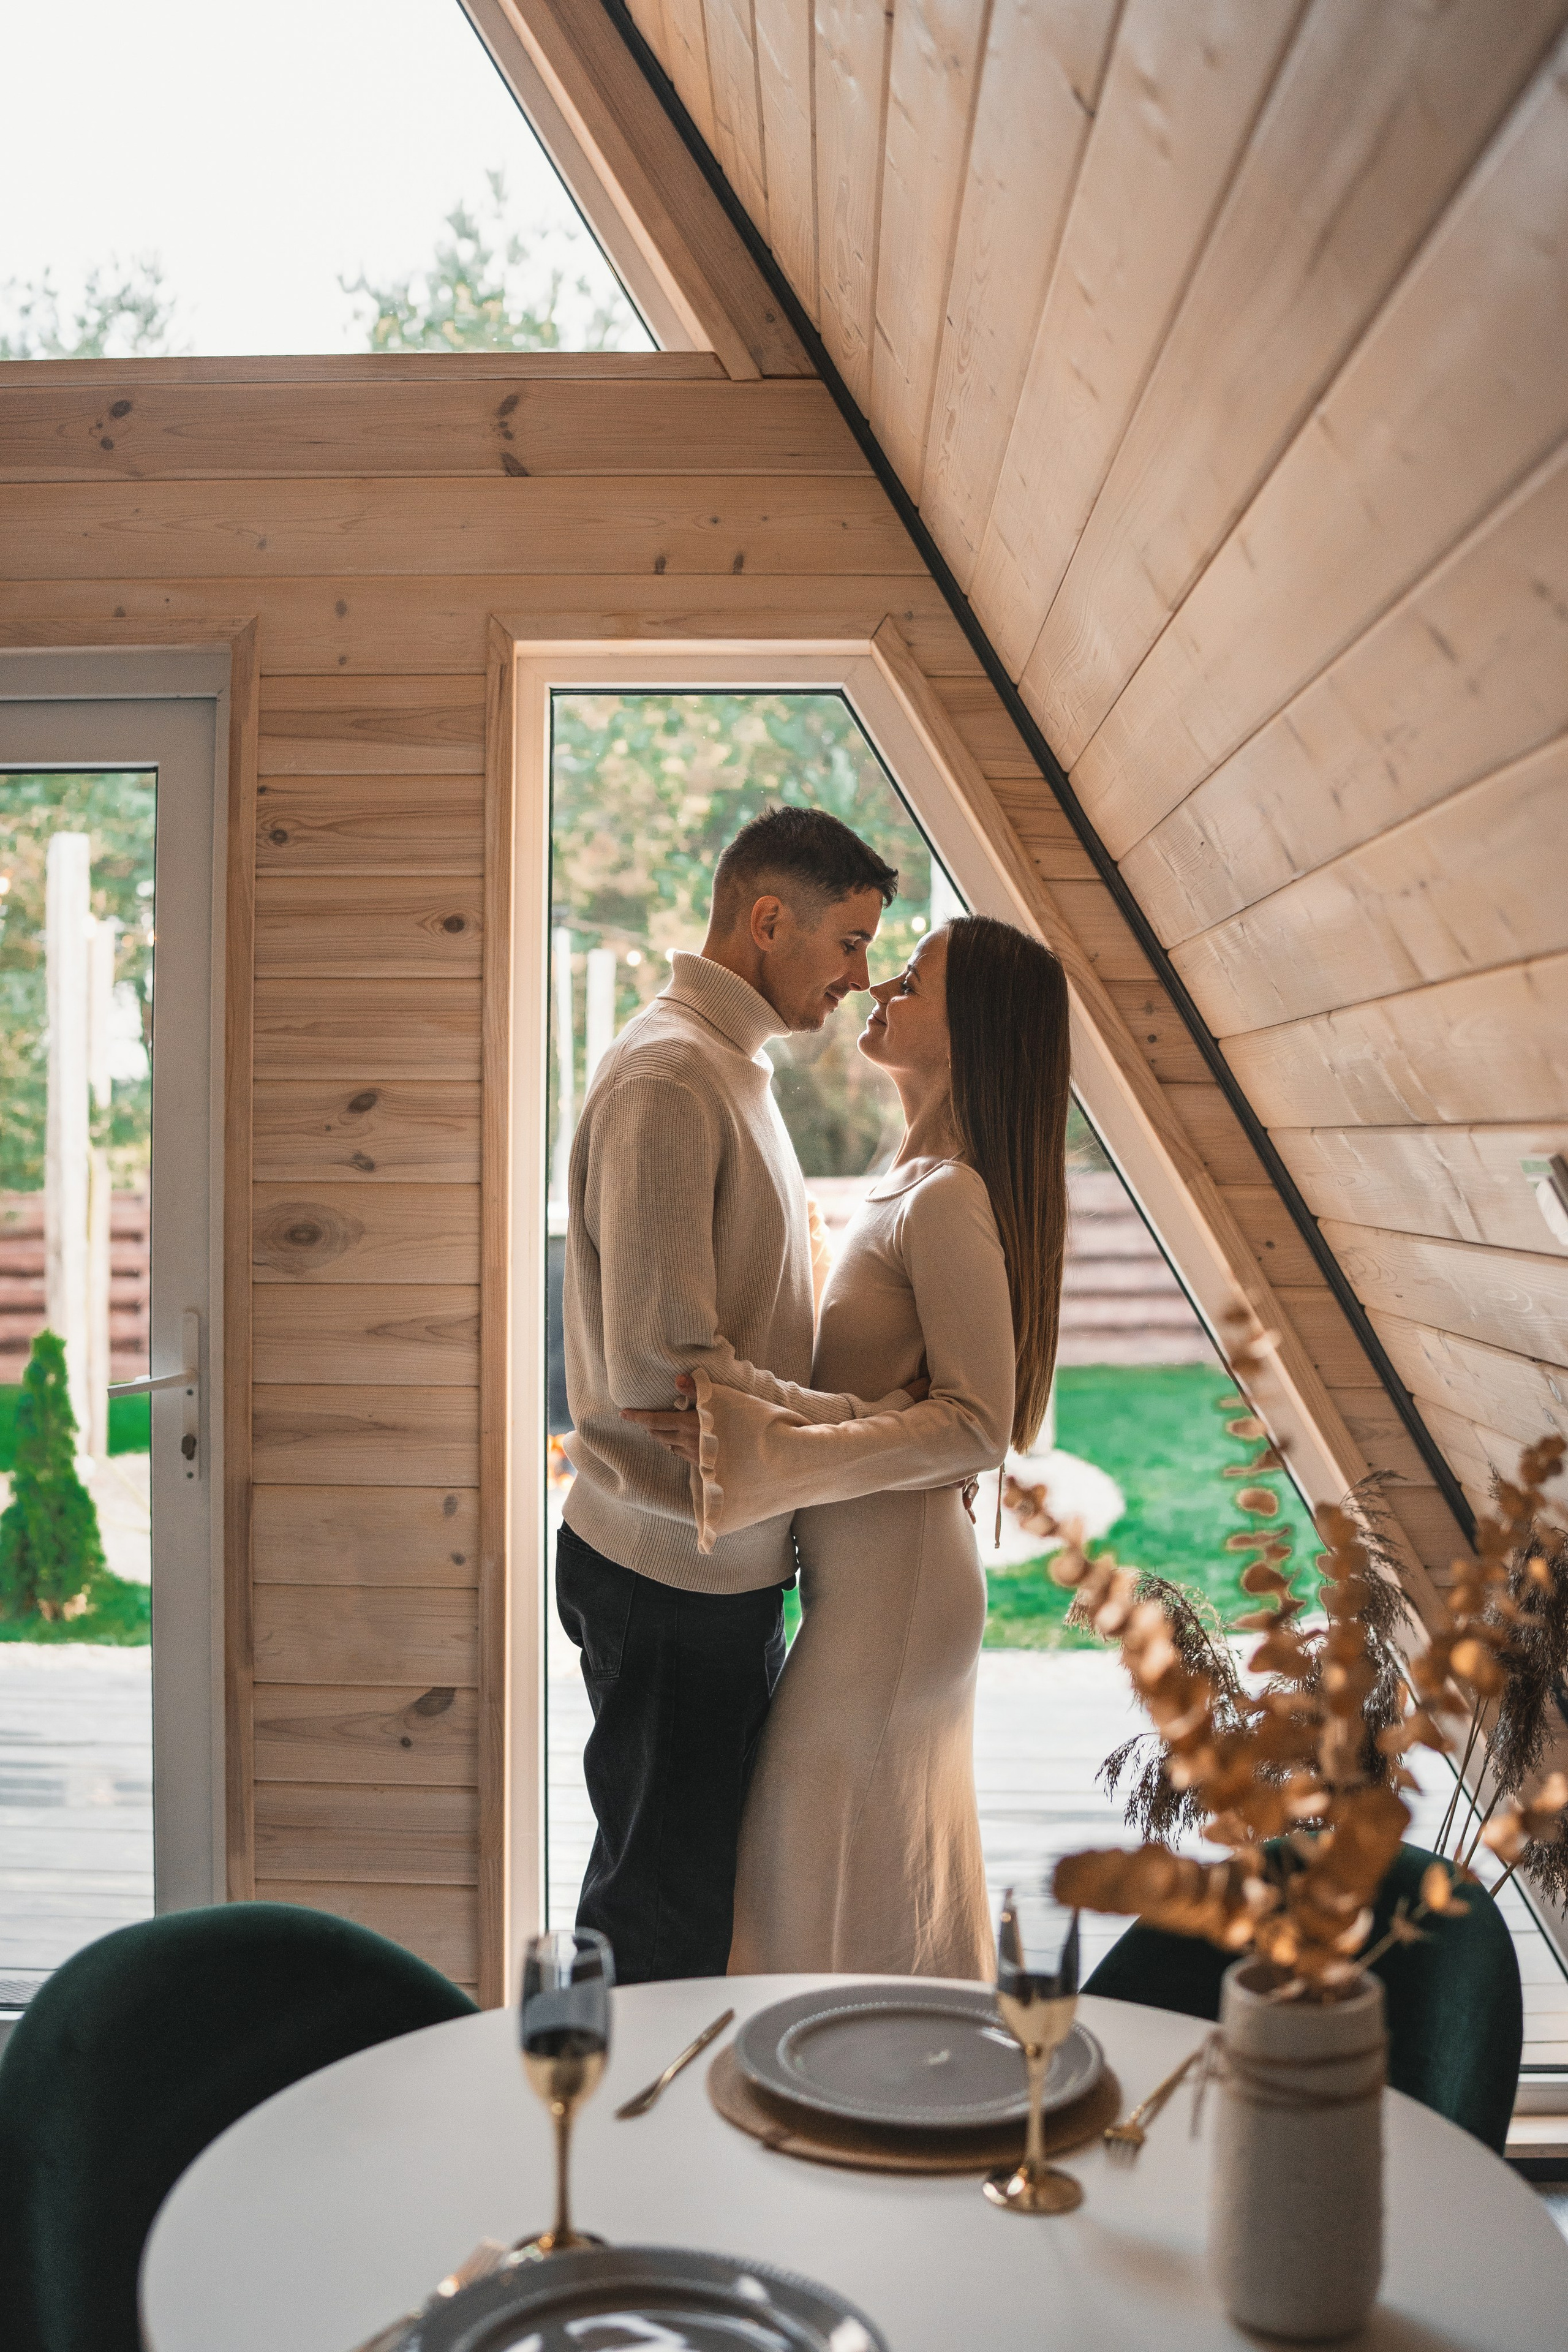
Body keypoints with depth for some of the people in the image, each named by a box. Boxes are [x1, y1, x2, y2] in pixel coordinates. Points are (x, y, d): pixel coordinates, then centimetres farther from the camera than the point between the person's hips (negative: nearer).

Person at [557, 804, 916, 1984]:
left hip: (730, 1561, 10)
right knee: (662, 1921, 3)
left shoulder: (731, 1068, 15)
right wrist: (864, 1419, -16)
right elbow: (664, 1365, -25)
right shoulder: (667, 1074, -18)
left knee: (718, 1881, 21)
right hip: (673, 1573, -10)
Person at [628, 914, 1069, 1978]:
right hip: (876, 1582, 10)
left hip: (890, 1595, -10)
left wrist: (766, 1455, -29)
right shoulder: (923, 1181, 12)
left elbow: (975, 1423, -24)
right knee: (909, 1883, 20)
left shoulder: (950, 1198, -19)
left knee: (835, 1894, 1)